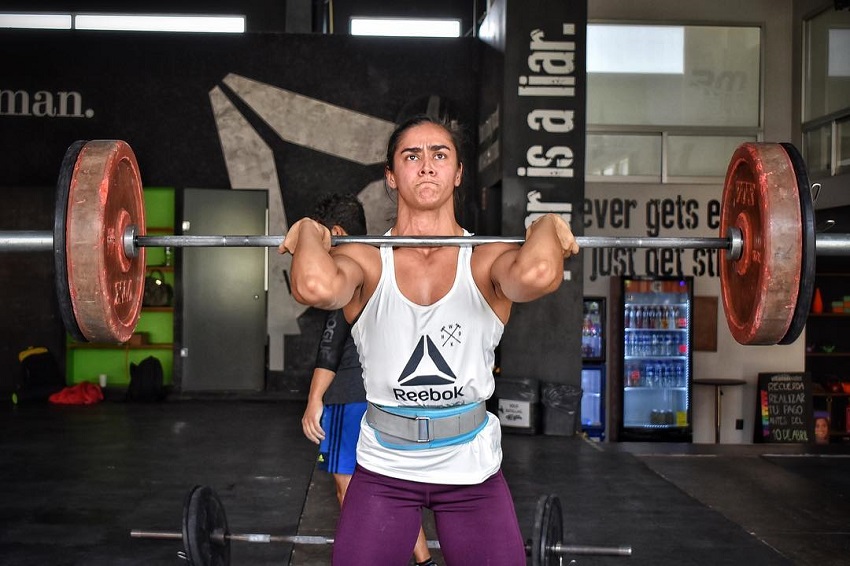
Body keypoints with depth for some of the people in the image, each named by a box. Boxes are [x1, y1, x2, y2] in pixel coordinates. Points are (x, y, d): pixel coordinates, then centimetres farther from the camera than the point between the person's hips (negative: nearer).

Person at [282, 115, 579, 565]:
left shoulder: (486, 259, -6)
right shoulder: (367, 261, -7)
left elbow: (538, 274, -32)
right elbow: (315, 287, -31)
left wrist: (547, 227, -14)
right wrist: (309, 234, -14)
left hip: (473, 468, 1)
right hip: (383, 468, 0)